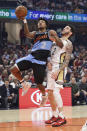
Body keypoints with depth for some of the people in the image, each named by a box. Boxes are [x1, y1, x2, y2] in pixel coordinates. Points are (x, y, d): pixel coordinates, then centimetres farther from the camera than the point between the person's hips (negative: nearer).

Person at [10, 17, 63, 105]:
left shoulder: (50, 33, 9)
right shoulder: (35, 34, 19)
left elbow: (61, 45, 1)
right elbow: (27, 34, -4)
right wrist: (25, 22, -16)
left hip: (41, 61, -4)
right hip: (31, 57, 4)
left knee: (38, 83, 1)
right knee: (13, 70, -9)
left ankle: (44, 95, 32)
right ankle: (24, 84, 12)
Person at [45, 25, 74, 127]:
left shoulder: (68, 43, -4)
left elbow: (67, 61, -11)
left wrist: (58, 70, -22)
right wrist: (48, 62, 2)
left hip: (59, 68, -8)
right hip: (51, 68, 8)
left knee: (55, 91, -19)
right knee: (50, 93, 7)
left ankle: (62, 118, -19)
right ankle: (55, 116, 15)